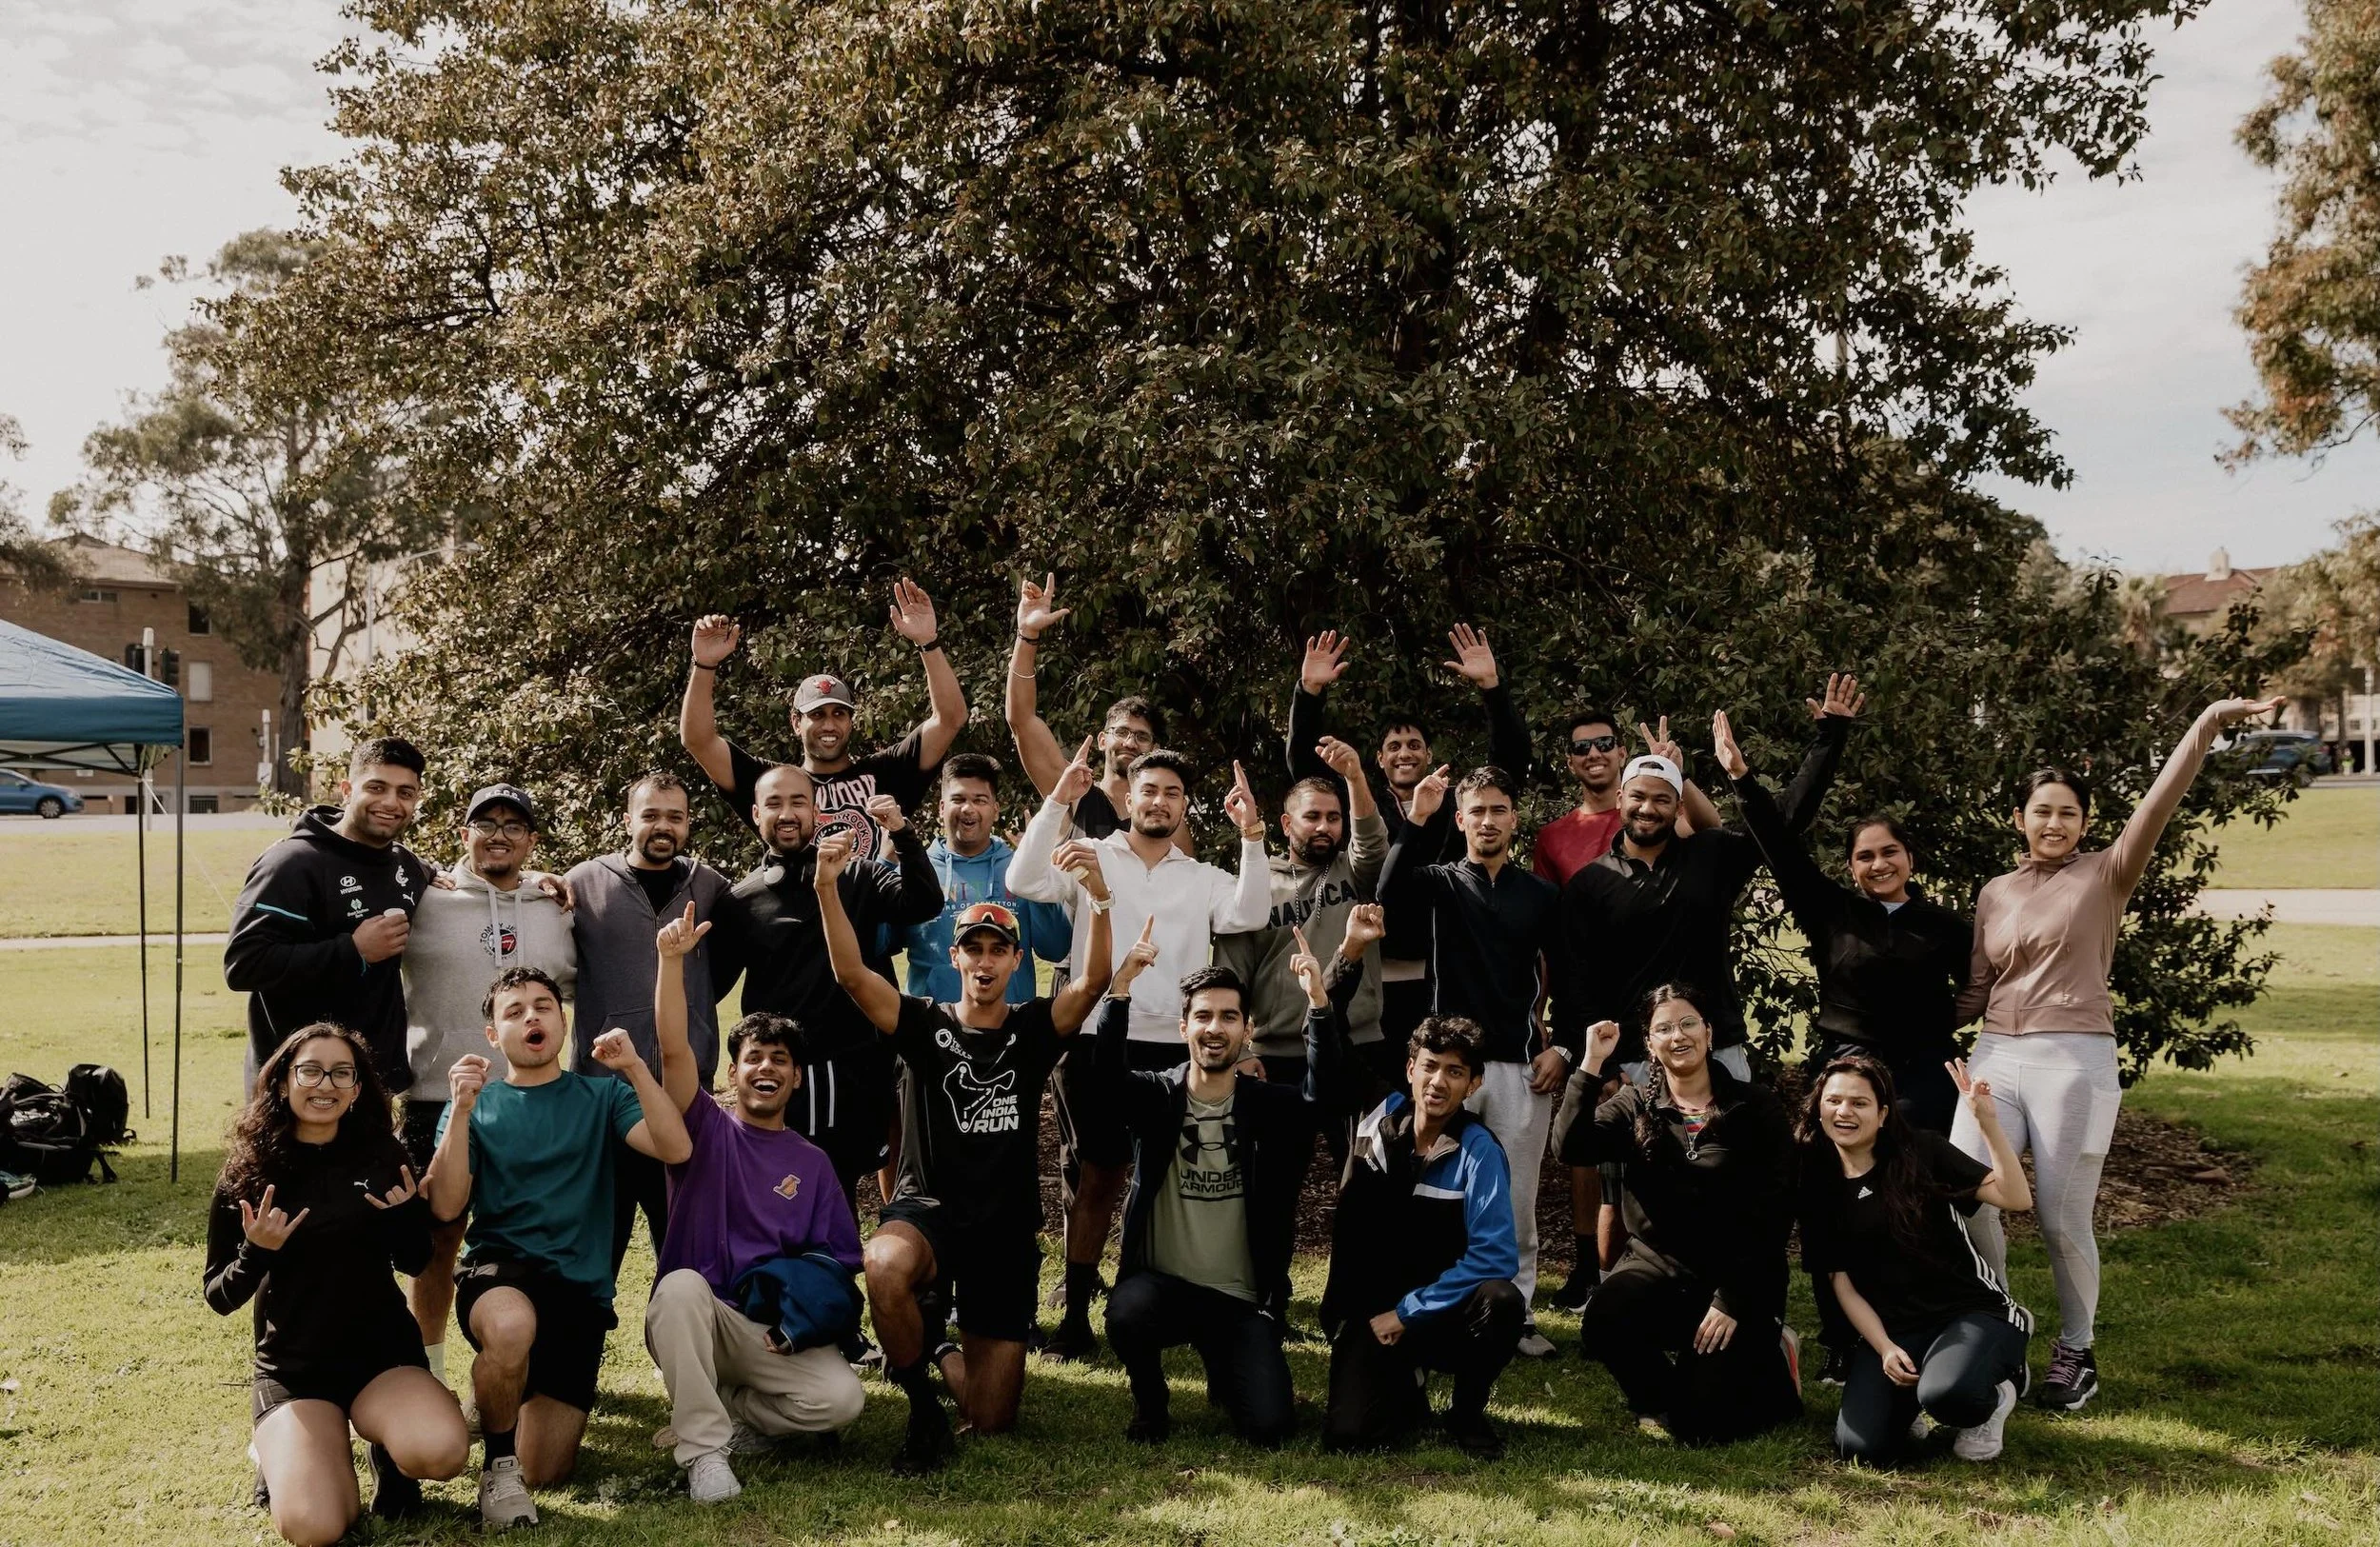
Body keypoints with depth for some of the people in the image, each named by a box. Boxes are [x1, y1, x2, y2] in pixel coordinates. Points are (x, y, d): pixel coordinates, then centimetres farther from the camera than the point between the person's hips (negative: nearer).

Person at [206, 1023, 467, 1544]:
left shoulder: (382, 1157, -1)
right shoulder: (247, 1173, -5)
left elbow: (417, 1263, 8)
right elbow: (220, 1299, -1)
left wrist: (408, 1218, -13)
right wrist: (255, 1253, -21)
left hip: (382, 1352, 1)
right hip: (292, 1368, -1)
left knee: (441, 1453, -31)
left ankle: (387, 1450, 6)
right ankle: (284, 1451, 11)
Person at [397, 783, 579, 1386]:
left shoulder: (555, 910, 9)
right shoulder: (424, 902, -1)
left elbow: (583, 986, 22)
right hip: (439, 1097, -2)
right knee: (438, 1241, 8)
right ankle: (429, 1375, 20)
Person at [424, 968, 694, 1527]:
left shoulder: (600, 1096, 10)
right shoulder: (477, 1104, 8)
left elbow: (675, 1148, -7)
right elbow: (446, 1207, -6)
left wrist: (635, 1068, -18)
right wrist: (462, 1110, -17)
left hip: (580, 1291, 2)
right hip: (499, 1271, -2)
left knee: (542, 1475, -3)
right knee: (511, 1326, -41)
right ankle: (498, 1461, -13)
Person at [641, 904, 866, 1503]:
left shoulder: (812, 1162, 12)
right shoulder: (708, 1131, 5)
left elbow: (838, 1262, 9)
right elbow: (674, 1049, -13)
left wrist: (804, 1316, -11)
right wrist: (671, 960, -26)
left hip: (777, 1334, 2)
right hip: (695, 1319, -2)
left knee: (841, 1400, -25)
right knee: (681, 1284, -37)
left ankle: (725, 1412, 3)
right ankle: (704, 1449, -27)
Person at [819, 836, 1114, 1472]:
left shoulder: (1034, 1028, 2)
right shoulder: (925, 1026, 0)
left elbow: (1094, 981, -16)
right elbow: (851, 973, -15)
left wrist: (1100, 898, -34)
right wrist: (827, 887, -30)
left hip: (1007, 1232, 1)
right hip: (926, 1210, -1)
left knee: (991, 1420, 1)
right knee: (885, 1267, -41)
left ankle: (951, 1357, 39)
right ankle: (922, 1405, -13)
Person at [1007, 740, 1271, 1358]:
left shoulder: (1204, 878, 12)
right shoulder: (1091, 856, 5)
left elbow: (1248, 915, -6)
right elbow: (1024, 882, -10)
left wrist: (1251, 836, -16)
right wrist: (1059, 801, -18)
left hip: (1175, 1046, 2)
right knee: (1094, 1177, 1)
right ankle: (1076, 1313, 6)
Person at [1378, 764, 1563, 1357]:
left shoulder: (1542, 895, 10)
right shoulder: (1442, 882, 6)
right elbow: (1390, 896, -17)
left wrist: (1564, 1049, 2)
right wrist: (1416, 820, -22)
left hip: (1522, 1066, 1)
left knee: (1517, 1199, 4)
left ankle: (1517, 1314, 11)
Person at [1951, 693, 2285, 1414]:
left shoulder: (2105, 876, 2)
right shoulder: (1994, 893, 14)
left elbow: (2158, 804, -11)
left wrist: (2206, 724, -21)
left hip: (2074, 1060, -4)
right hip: (1995, 1059, 4)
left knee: (2062, 1218, -2)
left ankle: (2075, 1351, 20)